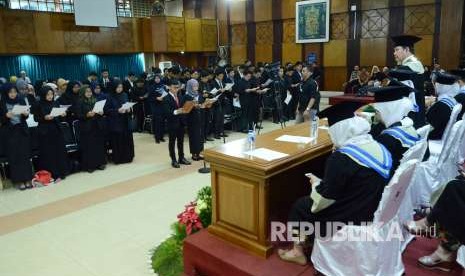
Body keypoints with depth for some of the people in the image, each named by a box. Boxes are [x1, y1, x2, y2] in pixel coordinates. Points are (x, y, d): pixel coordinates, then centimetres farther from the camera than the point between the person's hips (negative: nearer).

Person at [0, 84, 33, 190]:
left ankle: (27, 179, 7)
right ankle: (18, 180, 5)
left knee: (25, 155, 1)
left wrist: (26, 114, -12)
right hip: (9, 132, -2)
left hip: (22, 131, 2)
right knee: (14, 157, -1)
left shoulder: (21, 101, 5)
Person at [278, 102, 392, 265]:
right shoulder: (379, 148, -2)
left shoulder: (341, 158, -27)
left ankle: (298, 251, 25)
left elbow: (324, 199, -19)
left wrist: (316, 184, 1)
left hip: (351, 220, -8)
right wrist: (323, 183, 13)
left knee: (300, 206, 14)